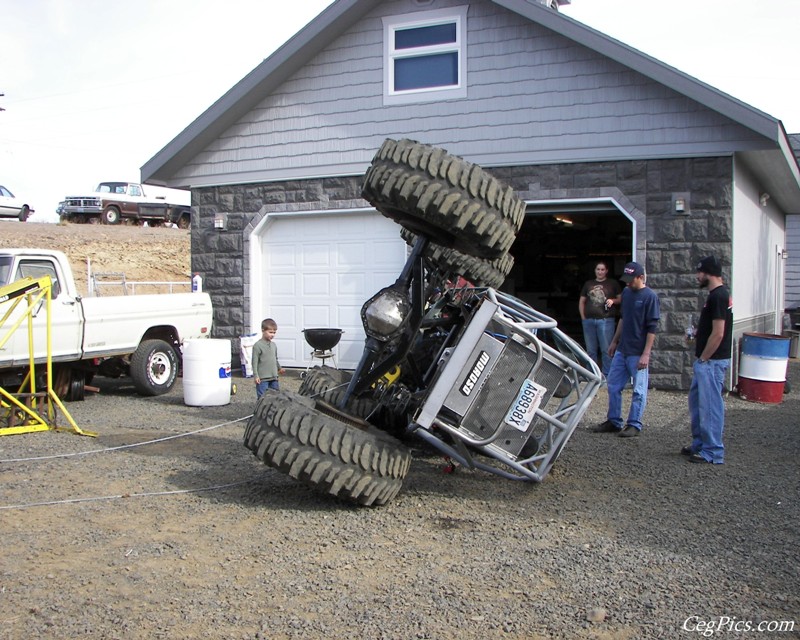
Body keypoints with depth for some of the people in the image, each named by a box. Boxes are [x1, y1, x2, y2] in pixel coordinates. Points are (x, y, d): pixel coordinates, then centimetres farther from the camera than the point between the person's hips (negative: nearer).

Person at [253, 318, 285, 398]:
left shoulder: (273, 345, 11)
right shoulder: (258, 345, -9)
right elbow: (255, 362, -11)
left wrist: (279, 369, 33)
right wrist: (256, 376, -15)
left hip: (274, 378, 7)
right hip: (262, 378, -7)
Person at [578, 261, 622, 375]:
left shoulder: (613, 284, 7)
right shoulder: (588, 284, 16)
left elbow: (621, 299, 10)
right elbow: (581, 301, 18)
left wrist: (613, 301, -11)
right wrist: (583, 317, 9)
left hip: (606, 320, -3)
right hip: (589, 321, 4)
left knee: (606, 349, -4)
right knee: (591, 350, 9)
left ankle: (606, 374, 2)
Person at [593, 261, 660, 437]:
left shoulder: (649, 296, -12)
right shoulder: (626, 292, 9)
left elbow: (652, 328, -14)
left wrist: (646, 354, -18)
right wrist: (614, 341, 21)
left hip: (637, 353, -8)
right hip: (621, 350, 8)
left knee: (639, 390, 3)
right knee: (613, 386, 11)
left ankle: (634, 425, 12)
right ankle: (613, 422, 22)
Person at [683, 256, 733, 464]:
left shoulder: (718, 296, -19)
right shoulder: (719, 294, 13)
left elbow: (718, 334, -23)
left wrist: (703, 358, -16)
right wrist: (697, 335, 12)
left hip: (712, 361, -11)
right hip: (707, 361, 11)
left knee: (710, 405, -3)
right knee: (696, 401, 18)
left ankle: (713, 452, 4)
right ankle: (700, 444, 27)